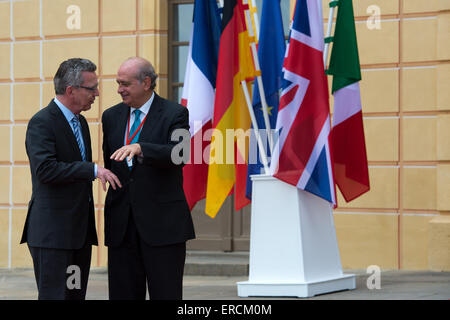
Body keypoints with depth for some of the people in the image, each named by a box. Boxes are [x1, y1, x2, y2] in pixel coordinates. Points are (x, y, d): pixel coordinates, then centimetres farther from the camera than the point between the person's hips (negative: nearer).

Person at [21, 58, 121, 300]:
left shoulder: (80, 121, 16)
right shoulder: (41, 123, -12)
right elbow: (45, 169, -25)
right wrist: (93, 170, -26)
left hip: (80, 230, 9)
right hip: (52, 232, -9)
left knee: (77, 295, 10)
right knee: (54, 295, -9)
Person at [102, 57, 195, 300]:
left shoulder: (174, 114, -3)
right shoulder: (111, 116, 13)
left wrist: (140, 148, -34)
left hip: (162, 223, -5)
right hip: (122, 224, 5)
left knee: (166, 294, -3)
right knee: (123, 294, 6)